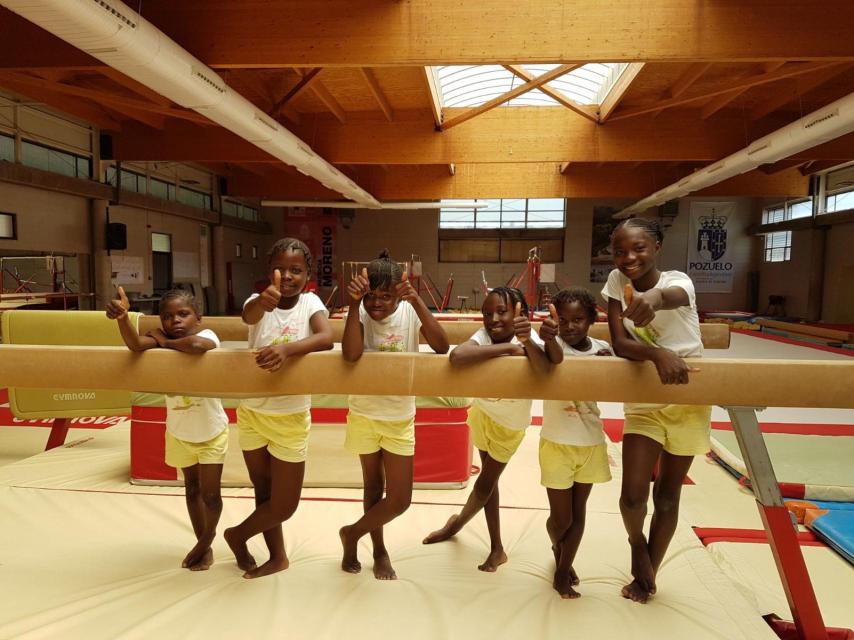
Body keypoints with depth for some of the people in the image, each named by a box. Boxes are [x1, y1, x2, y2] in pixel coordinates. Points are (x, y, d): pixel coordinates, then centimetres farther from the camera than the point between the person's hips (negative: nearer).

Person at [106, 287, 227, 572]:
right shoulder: (160, 340, -14)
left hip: (211, 433, -4)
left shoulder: (207, 335, -24)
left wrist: (167, 342, -31)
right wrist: (122, 318, -54)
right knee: (192, 487, 21)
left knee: (210, 494, 4)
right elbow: (136, 344, -35)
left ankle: (206, 541, 33)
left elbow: (196, 345, -49)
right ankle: (202, 544, 41)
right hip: (179, 434, 4)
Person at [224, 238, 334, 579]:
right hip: (252, 413, 1)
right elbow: (249, 315, -35)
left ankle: (237, 535, 34)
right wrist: (263, 302, -59)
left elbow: (326, 338, -29)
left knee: (285, 504, 6)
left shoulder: (310, 303, -10)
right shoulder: (260, 302, -10)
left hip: (292, 418, -1)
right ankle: (277, 557, 39)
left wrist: (287, 349, -47)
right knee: (264, 493, 17)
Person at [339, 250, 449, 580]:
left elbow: (442, 347, -29)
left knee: (400, 500, 4)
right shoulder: (360, 312, -15)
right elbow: (351, 354, -33)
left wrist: (417, 302, -34)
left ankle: (352, 533, 31)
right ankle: (379, 549, 42)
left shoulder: (410, 312, -13)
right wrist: (354, 303, -35)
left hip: (401, 418, 1)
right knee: (373, 486, 18)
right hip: (365, 414, 0)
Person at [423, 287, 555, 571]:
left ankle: (458, 522, 41)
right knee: (489, 479, 16)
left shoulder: (527, 337, -30)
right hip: (482, 412, 2)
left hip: (510, 423, -2)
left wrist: (527, 342, -67)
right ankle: (497, 549, 37)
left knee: (485, 483, 9)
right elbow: (456, 356, -51)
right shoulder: (484, 335, -28)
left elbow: (545, 368, -50)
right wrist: (507, 348, -46)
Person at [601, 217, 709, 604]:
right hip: (644, 403, 2)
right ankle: (637, 545, 27)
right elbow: (619, 344, -18)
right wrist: (658, 354, -39)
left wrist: (656, 300, -70)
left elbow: (673, 296, -45)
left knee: (668, 495, 10)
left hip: (689, 401, -1)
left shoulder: (677, 280, -18)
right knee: (633, 496, -9)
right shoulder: (616, 282, -9)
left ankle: (649, 574, 34)